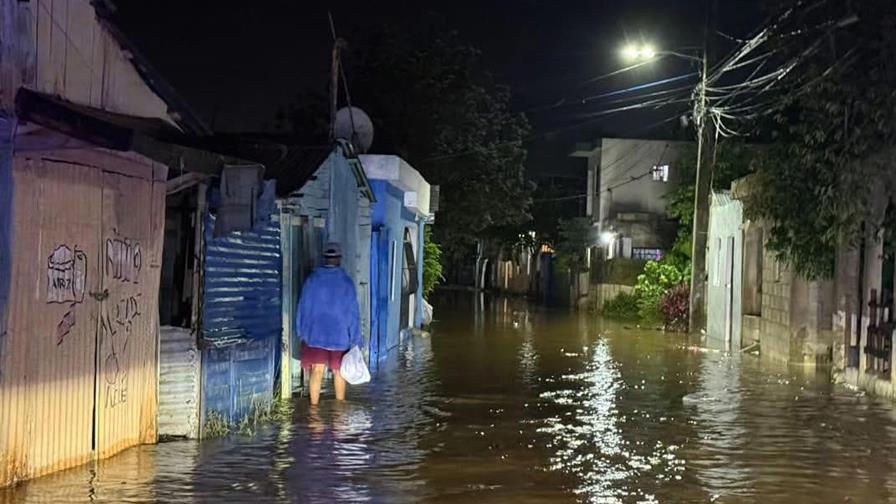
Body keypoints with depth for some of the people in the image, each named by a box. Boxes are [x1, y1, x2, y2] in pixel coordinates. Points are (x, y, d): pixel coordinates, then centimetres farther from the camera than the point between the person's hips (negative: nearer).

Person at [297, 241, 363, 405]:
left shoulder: (312, 280, -3)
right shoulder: (346, 282, -7)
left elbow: (303, 307, 4)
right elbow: (353, 312, -5)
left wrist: (302, 331, 15)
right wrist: (355, 339, 1)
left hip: (315, 334, 1)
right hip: (340, 335, -1)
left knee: (317, 371, 2)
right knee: (339, 371, 14)